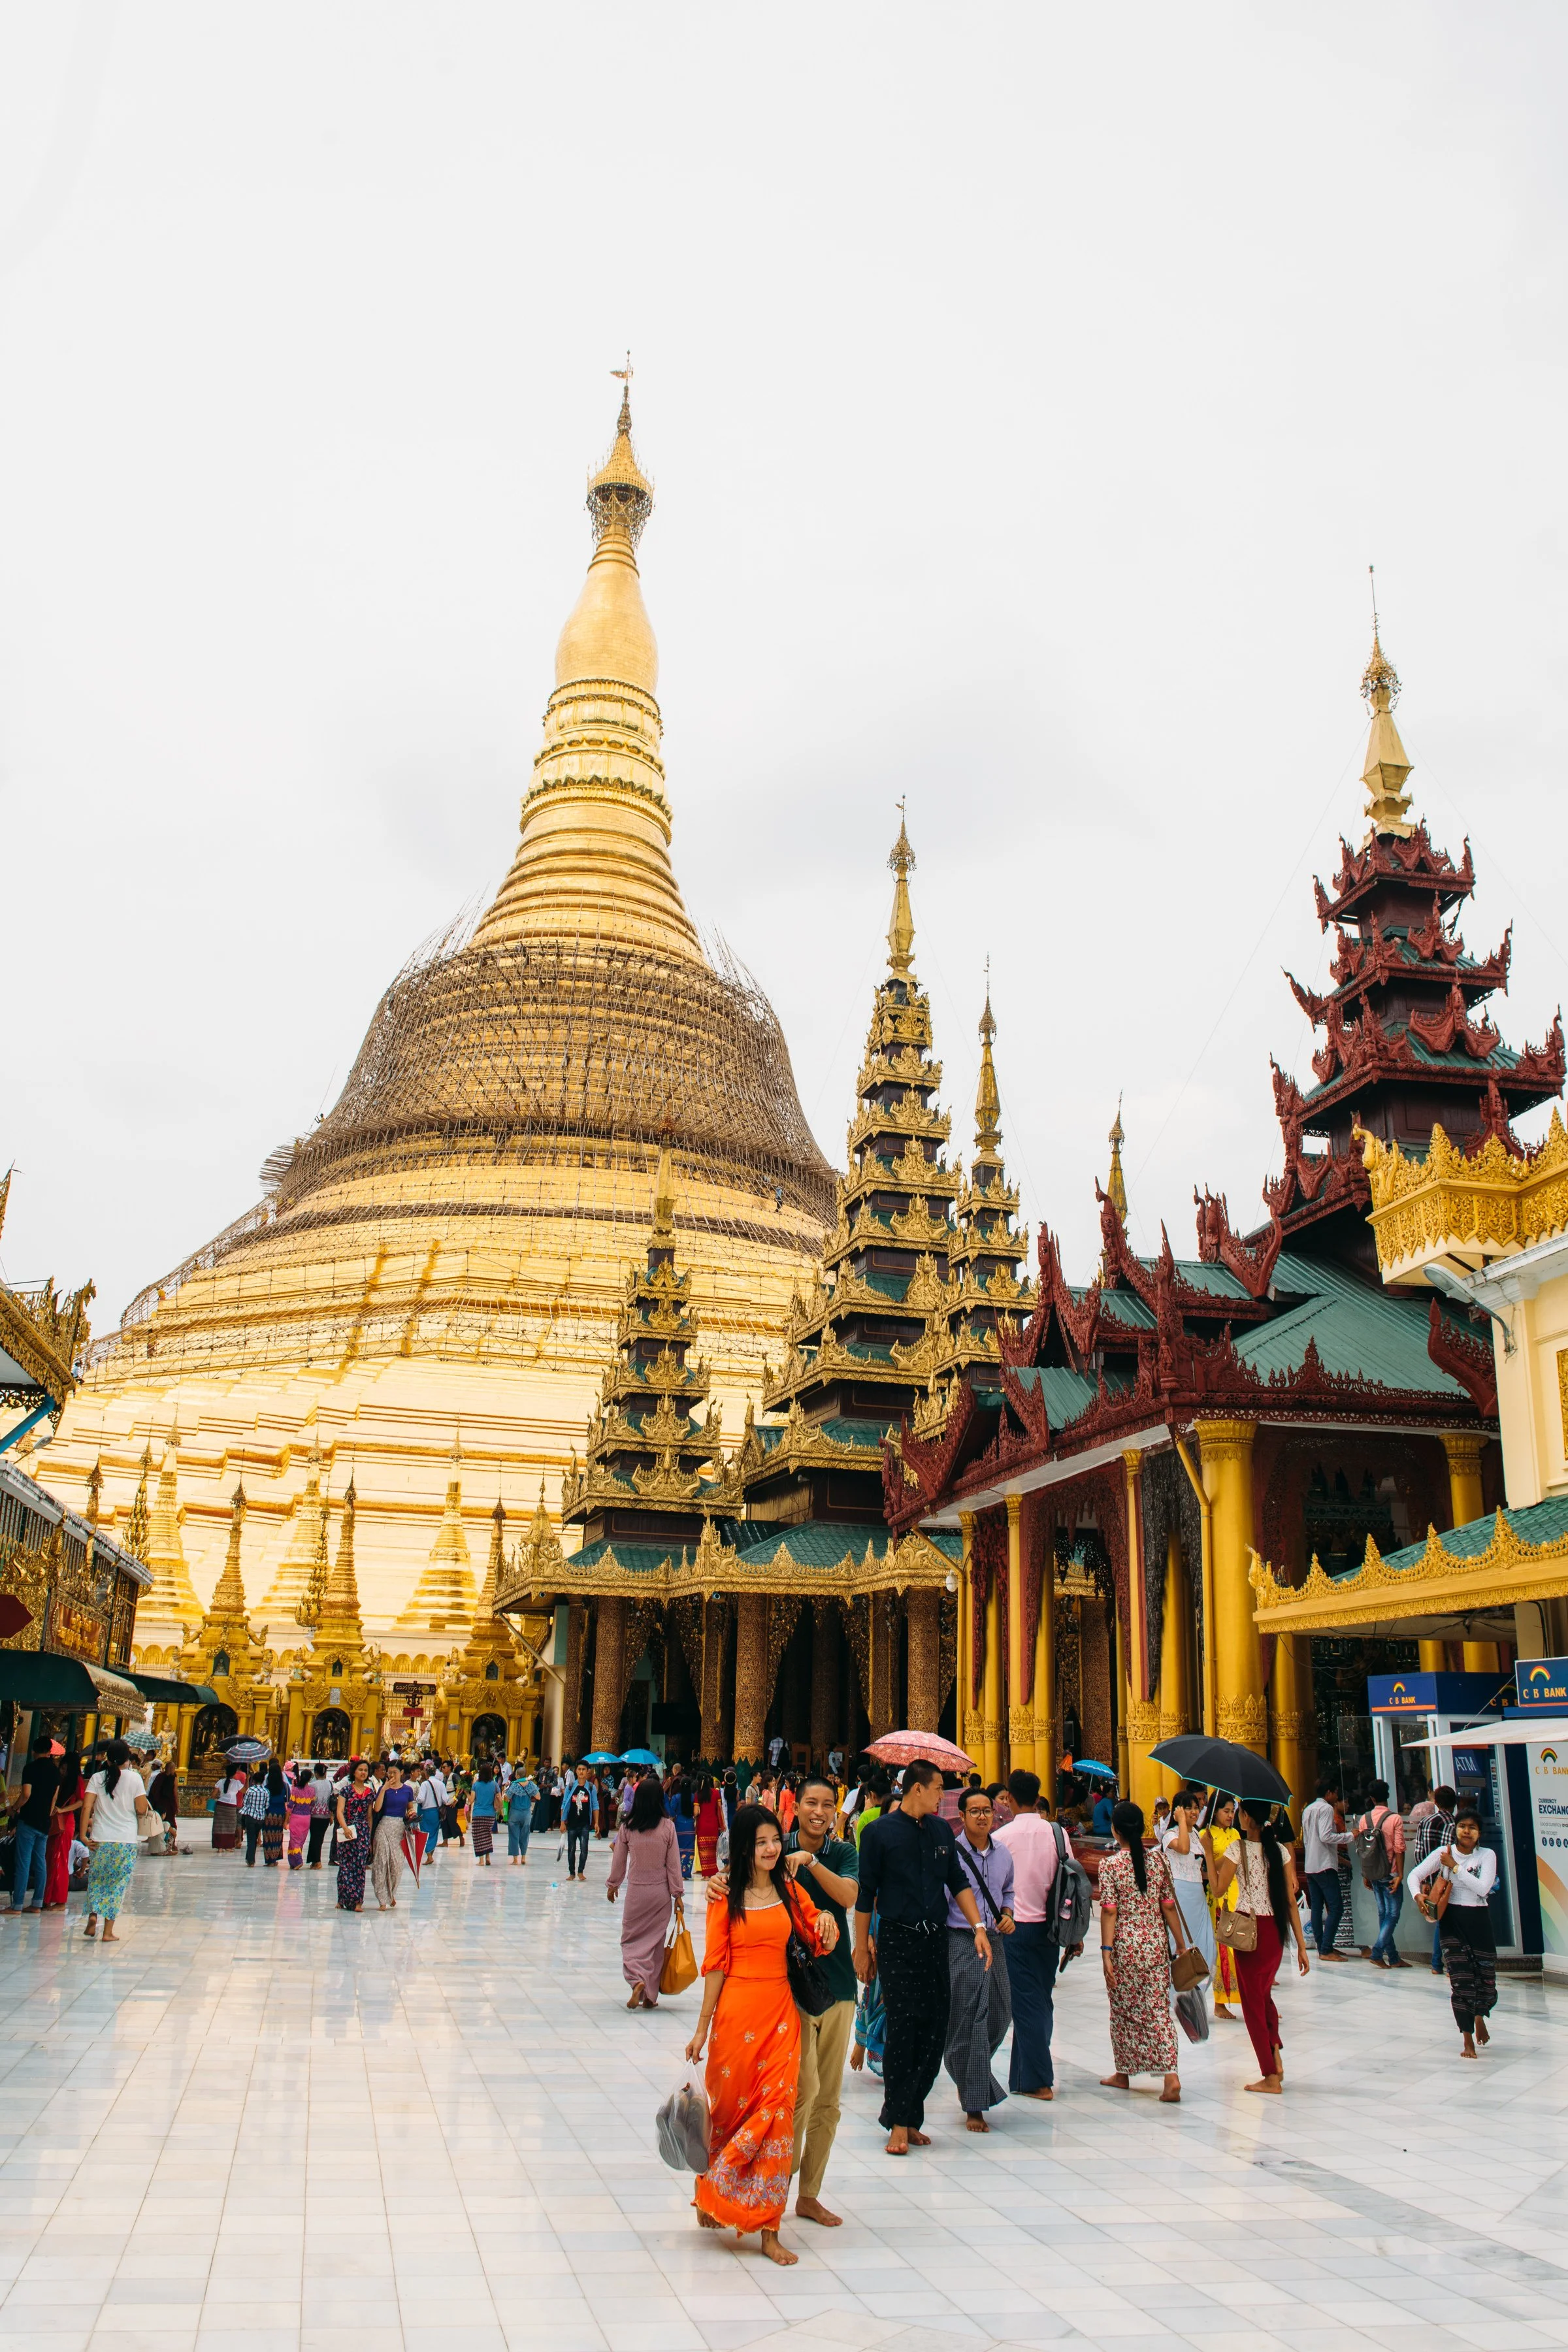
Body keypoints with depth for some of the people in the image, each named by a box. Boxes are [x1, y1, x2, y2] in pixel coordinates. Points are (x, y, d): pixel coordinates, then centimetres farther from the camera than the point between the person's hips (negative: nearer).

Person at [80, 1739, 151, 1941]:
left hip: (100, 1840, 1)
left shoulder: (97, 1778, 2)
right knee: (118, 1885, 7)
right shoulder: (134, 1778, -4)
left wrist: (84, 1834, -4)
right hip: (126, 1841, -1)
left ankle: (93, 1914, -3)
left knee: (96, 1880, 19)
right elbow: (142, 1810, -7)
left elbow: (87, 1807, -6)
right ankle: (108, 1931, 6)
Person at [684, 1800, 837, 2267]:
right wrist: (703, 2027, -3)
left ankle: (768, 2227, 5)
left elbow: (820, 1943, 11)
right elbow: (716, 1964, -3)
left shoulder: (789, 1890, 6)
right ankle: (714, 2195, 35)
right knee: (730, 2105, 8)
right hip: (737, 2012, -3)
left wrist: (826, 1924, -12)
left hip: (780, 2010, 3)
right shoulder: (726, 1896, -4)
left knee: (777, 2107, -3)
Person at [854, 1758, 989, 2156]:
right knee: (903, 2029, -6)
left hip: (936, 1941, 5)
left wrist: (978, 1927, 4)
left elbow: (958, 1882, 15)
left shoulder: (940, 1830, 12)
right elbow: (865, 1894, -2)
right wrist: (861, 1947, -2)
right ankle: (898, 2124, 5)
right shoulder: (880, 1832, -4)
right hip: (897, 1942, -5)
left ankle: (911, 2117, 16)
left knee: (935, 2030, 4)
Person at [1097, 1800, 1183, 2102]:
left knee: (1124, 2010, 12)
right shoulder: (1158, 1859, 1)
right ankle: (1170, 2075, -8)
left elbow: (1110, 1911, -13)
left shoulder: (1110, 1865, -10)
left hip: (1124, 1945, -3)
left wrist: (1106, 1951, -10)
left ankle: (1123, 2074, 25)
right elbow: (1169, 1906, 3)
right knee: (1159, 2009, 5)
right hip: (1156, 1943, 3)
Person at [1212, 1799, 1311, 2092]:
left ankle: (1271, 2077, 10)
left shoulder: (1238, 1849, -12)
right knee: (1264, 1993, 25)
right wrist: (1301, 1945, 5)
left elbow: (1218, 1889, -8)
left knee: (1253, 1999, 7)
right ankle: (1276, 2054, 12)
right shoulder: (1280, 1850, 1)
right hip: (1276, 1930, 5)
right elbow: (1291, 1901, 1)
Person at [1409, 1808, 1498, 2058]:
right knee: (1460, 1979, -6)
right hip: (1452, 1919, -1)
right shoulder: (1443, 1853, -2)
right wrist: (1418, 1895, -19)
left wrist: (1454, 1866, -17)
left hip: (1479, 1919, 1)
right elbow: (1415, 1874, -1)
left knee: (1486, 1977, 6)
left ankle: (1479, 2017, 40)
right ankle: (1468, 2039, 7)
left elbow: (1482, 1888, -16)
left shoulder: (1487, 1855, -3)